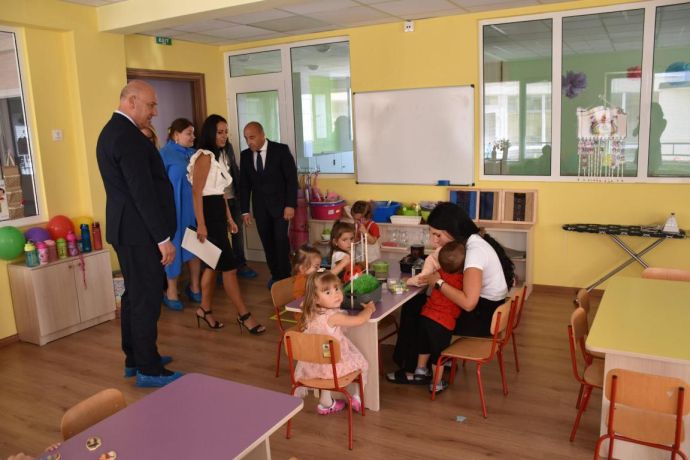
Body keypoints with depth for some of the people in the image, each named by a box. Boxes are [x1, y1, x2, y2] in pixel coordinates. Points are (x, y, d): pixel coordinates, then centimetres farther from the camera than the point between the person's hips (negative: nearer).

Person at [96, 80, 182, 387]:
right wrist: (163, 237, -20)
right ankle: (149, 370, 8)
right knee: (147, 299, -2)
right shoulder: (128, 136, -19)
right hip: (139, 231, -11)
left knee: (135, 295, 17)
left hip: (126, 228, 11)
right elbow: (143, 192, -23)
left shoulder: (112, 130, 14)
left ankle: (135, 358, 30)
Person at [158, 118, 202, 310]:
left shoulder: (193, 153, 8)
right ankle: (171, 293, 15)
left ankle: (194, 288, 25)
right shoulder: (165, 154, -8)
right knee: (175, 249, 3)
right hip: (175, 209, -5)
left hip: (194, 208, 5)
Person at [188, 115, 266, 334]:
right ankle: (244, 315, -1)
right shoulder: (204, 156, -12)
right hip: (208, 214, -10)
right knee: (229, 266, -7)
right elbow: (197, 192, -18)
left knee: (213, 264, 14)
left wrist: (229, 218, 18)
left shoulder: (216, 157, 17)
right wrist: (201, 225, -22)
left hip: (218, 214, 10)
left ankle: (205, 310, 25)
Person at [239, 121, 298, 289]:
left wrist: (290, 205, -14)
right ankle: (275, 275, 17)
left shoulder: (281, 150, -8)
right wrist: (245, 210, 3)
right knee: (267, 243, 5)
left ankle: (285, 277, 6)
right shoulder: (245, 155, 3)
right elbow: (244, 184, 7)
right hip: (260, 207, 4)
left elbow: (291, 178, -9)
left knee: (281, 241, -7)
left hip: (280, 204, -3)